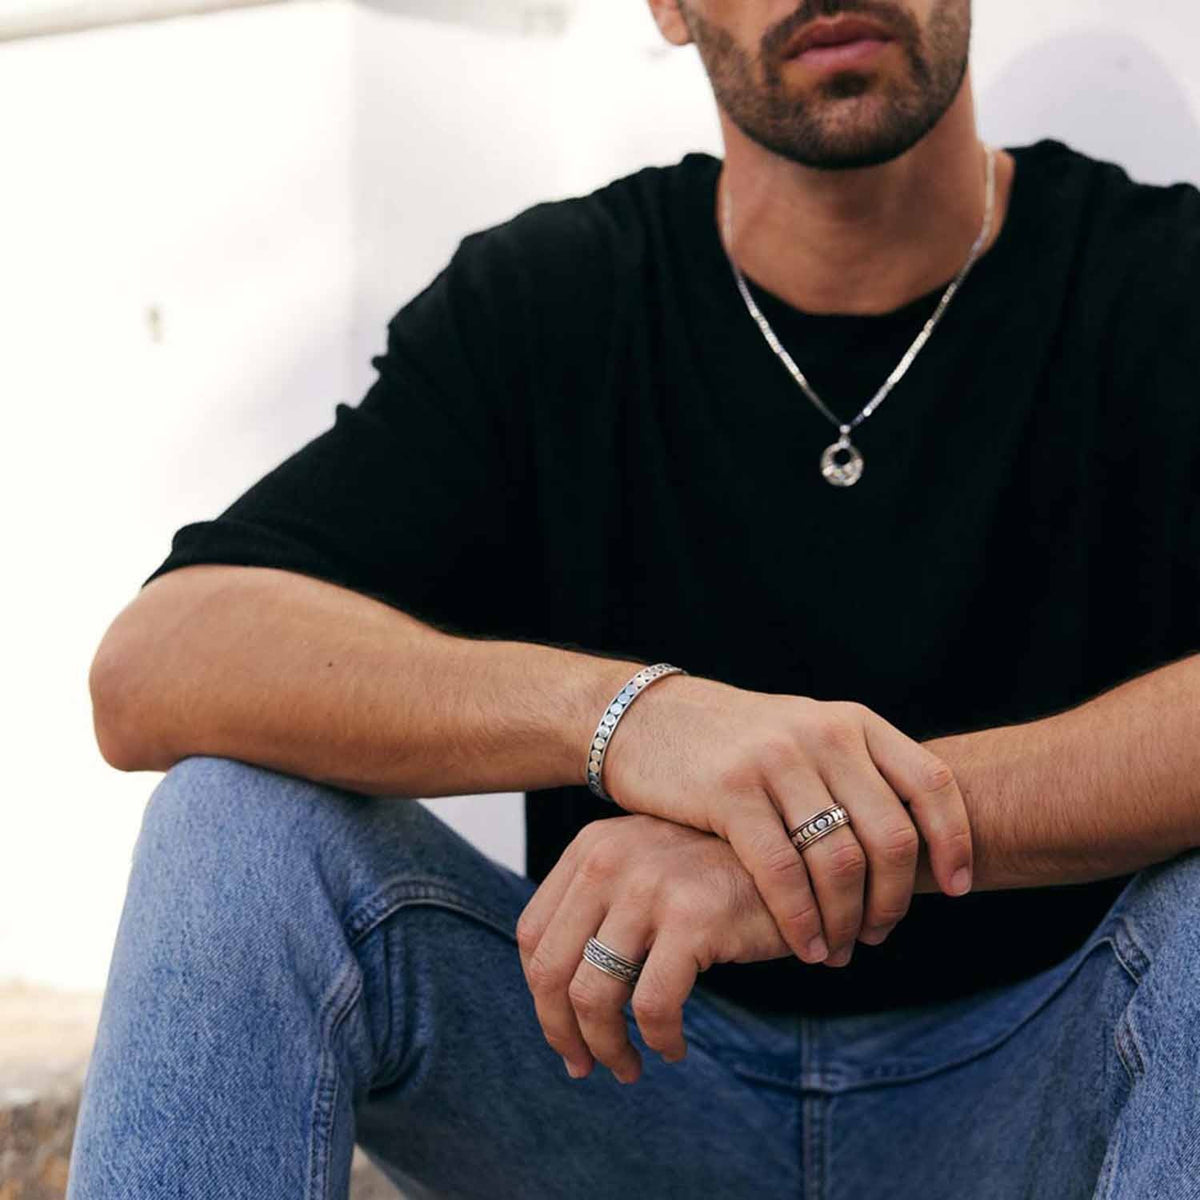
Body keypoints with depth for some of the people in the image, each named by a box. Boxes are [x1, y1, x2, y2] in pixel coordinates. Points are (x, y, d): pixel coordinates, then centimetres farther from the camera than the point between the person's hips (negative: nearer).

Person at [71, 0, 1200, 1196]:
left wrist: (874, 815, -40)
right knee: (240, 817, -21)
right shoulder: (542, 299, -3)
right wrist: (622, 712, -34)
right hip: (634, 1058, 2)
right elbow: (148, 667, -17)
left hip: (1035, 1086, -1)